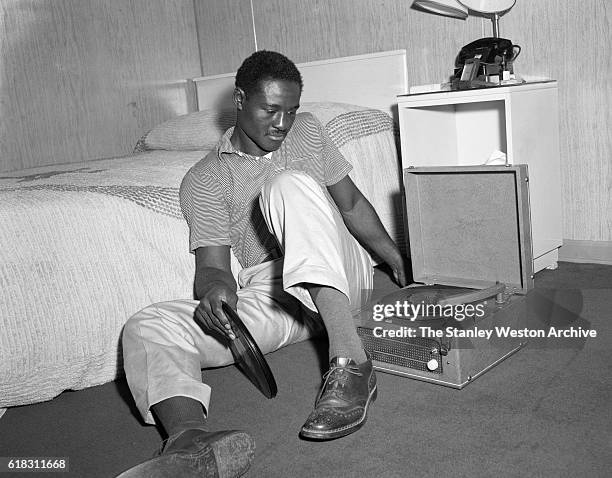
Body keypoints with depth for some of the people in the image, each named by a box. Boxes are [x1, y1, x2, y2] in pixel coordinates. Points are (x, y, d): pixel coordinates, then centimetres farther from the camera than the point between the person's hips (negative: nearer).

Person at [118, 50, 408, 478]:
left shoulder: (307, 131, 16)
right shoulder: (204, 181, 6)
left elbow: (352, 204, 20)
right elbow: (212, 265, -4)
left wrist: (400, 262, 13)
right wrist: (215, 286, -28)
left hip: (339, 278, 0)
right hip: (265, 294, 0)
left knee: (289, 184, -30)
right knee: (146, 329, -23)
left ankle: (350, 363, -40)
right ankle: (189, 442, -55)